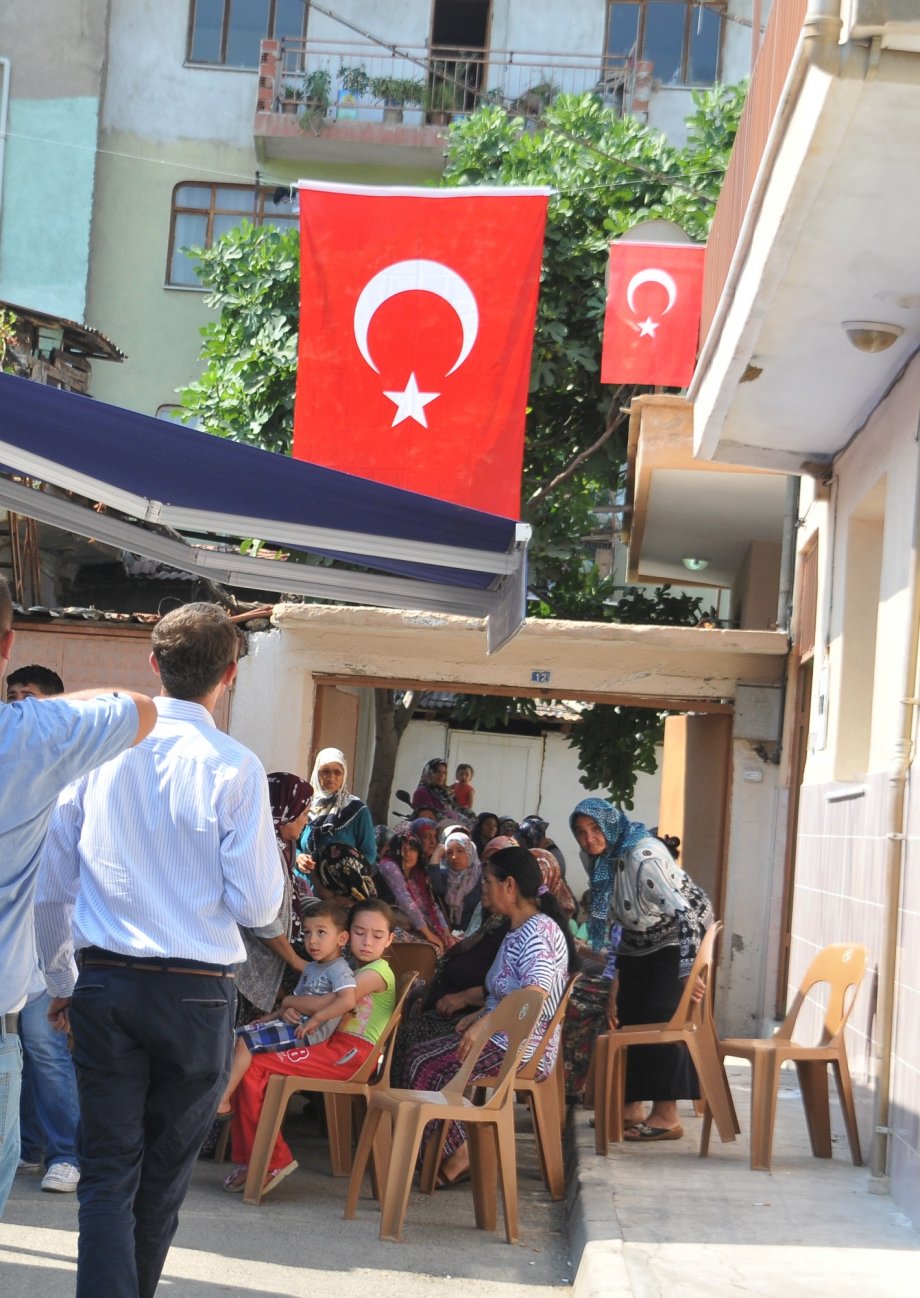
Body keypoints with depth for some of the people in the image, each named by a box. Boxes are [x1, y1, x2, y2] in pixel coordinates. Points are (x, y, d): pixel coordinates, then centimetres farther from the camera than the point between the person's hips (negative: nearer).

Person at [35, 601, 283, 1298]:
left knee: (107, 1170, 4)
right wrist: (273, 854, 11)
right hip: (197, 992, -2)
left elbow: (51, 885, 4)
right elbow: (257, 906, -9)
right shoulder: (234, 767, -10)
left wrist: (62, 980, 17)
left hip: (103, 984, 2)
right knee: (166, 1174, 15)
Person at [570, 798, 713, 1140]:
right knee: (627, 1019, 8)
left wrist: (689, 971, -36)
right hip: (638, 943, 9)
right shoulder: (602, 861, 1)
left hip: (676, 940, -9)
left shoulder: (643, 855, -27)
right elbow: (605, 920, 9)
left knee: (661, 1021, -14)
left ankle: (666, 1117, -8)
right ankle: (631, 1107, 19)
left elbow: (682, 909, -31)